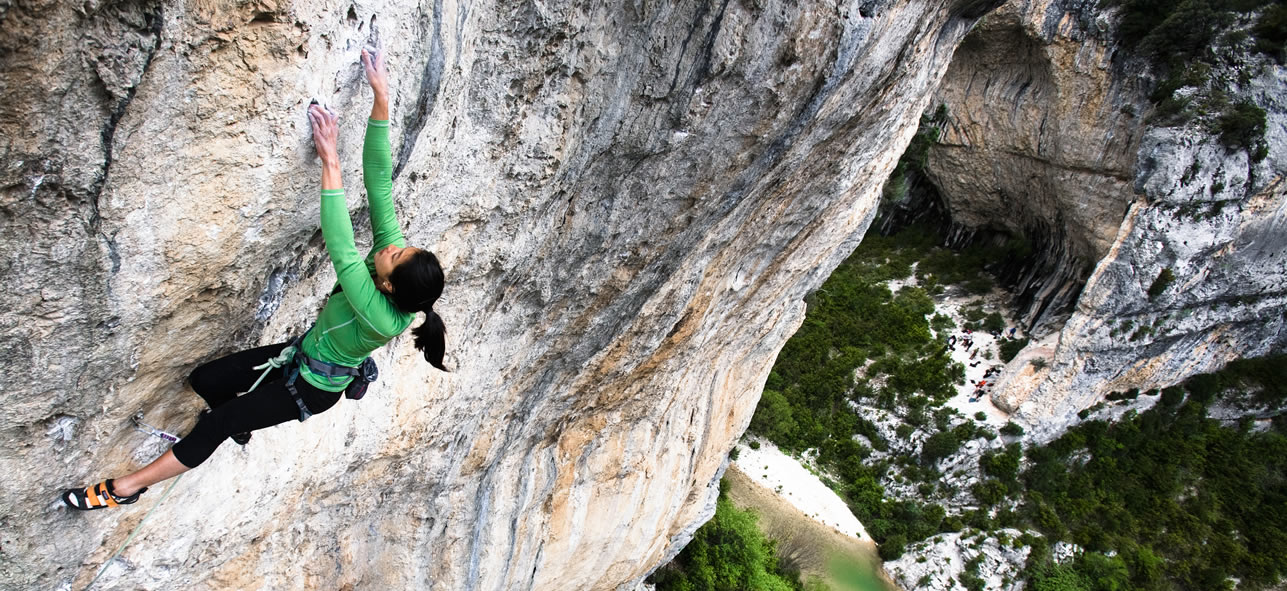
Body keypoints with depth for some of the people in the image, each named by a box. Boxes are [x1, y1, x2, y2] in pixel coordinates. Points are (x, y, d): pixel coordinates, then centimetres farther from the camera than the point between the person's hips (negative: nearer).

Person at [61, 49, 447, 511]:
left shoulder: (380, 318, -41)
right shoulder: (394, 253, -23)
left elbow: (341, 251, -48)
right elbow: (379, 181, -27)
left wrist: (330, 161, -47)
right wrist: (381, 98, -35)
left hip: (311, 388, -7)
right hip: (301, 352, 7)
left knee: (215, 425, -2)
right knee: (203, 380, 11)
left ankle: (126, 488, 16)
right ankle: (237, 424, 41)